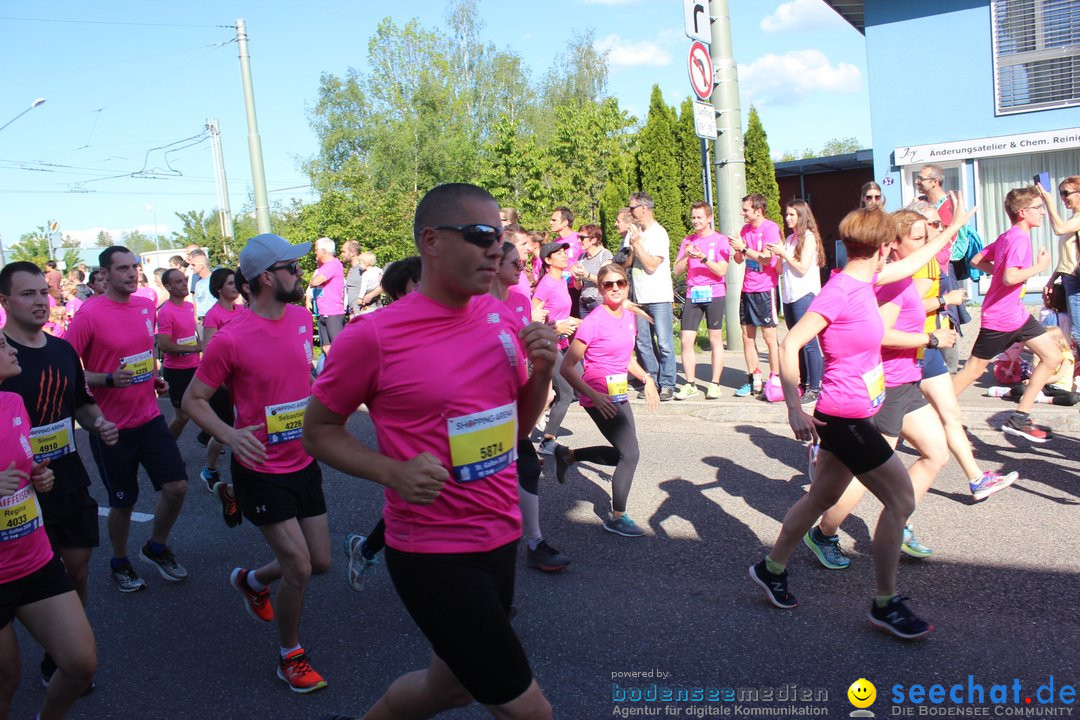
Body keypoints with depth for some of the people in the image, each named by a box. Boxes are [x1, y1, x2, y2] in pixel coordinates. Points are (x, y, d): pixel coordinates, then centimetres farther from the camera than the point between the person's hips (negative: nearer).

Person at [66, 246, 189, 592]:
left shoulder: (147, 306, 4)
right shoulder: (89, 314, -15)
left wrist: (156, 378, 7)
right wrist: (108, 379, -26)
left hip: (149, 417, 5)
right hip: (112, 427, -5)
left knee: (177, 486, -1)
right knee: (123, 502, 8)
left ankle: (156, 548, 25)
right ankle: (119, 563, 33)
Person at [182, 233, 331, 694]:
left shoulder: (301, 318, -1)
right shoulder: (231, 339, -20)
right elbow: (193, 400, -11)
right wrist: (228, 434, -28)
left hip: (305, 464, 7)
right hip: (261, 471, -6)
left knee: (320, 562, 14)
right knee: (299, 569, -6)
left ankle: (252, 581, 44)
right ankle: (291, 656, 20)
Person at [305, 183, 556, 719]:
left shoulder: (502, 317, 1)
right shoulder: (374, 336, -16)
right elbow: (318, 430, -4)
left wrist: (541, 373, -7)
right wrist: (393, 471, -20)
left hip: (502, 538, 7)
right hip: (433, 555, -7)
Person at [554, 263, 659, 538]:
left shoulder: (628, 316, 5)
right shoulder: (594, 321, -18)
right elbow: (567, 367, -17)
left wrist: (646, 378, 9)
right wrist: (595, 396, -23)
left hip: (618, 395, 8)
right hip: (600, 397, -8)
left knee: (623, 453, 16)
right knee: (630, 455, -5)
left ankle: (567, 455, 31)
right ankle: (617, 518, 12)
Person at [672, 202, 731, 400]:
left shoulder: (720, 240, 0)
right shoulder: (687, 241, 12)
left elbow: (721, 270, -9)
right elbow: (677, 270, 8)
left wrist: (703, 257, -21)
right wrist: (687, 255, -10)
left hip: (714, 295, -3)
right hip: (692, 295, 4)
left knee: (715, 340, 3)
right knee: (686, 340, -2)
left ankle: (714, 384, 10)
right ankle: (690, 385, 7)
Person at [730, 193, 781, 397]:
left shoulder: (770, 228, -9)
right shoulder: (745, 229, 13)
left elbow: (766, 259, -17)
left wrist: (744, 248, -15)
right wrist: (737, 250, -7)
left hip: (764, 289, -7)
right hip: (747, 288, 7)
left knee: (769, 336, -3)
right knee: (747, 336, 7)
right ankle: (754, 380, 15)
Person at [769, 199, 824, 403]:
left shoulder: (809, 238, -6)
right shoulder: (790, 239, 16)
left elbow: (803, 268, -15)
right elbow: (781, 269, 16)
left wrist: (783, 253, -10)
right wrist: (776, 255, 1)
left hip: (805, 295, -8)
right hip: (789, 296, 8)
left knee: (808, 342, -8)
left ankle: (814, 388, -5)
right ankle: (803, 384, 18)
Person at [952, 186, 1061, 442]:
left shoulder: (1007, 236, 9)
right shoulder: (1020, 238, -19)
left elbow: (976, 260, 15)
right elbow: (1010, 277, -31)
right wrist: (1039, 267, -18)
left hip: (1016, 313, 10)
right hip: (999, 318, -10)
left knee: (1053, 357, 6)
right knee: (974, 369, 0)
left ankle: (1019, 419, 9)